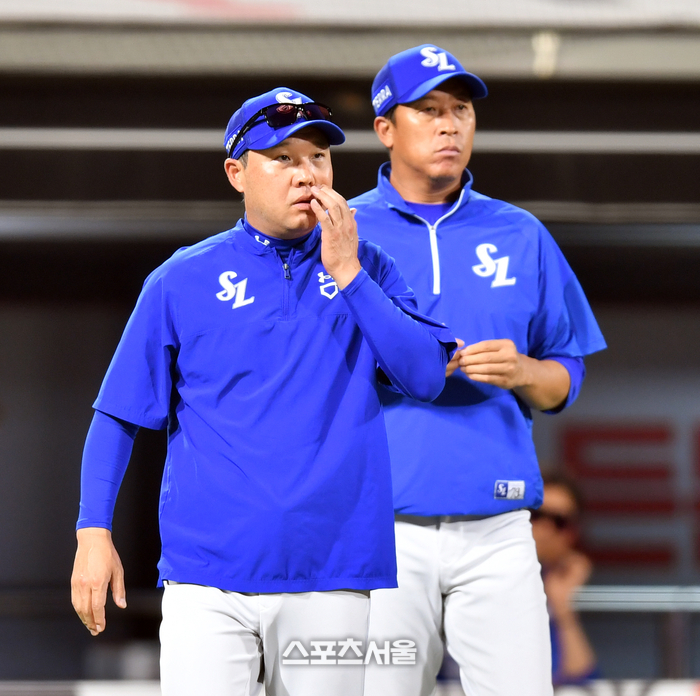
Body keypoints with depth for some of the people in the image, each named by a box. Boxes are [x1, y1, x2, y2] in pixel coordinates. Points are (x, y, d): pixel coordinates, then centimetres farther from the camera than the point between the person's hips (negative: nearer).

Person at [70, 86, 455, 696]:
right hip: (207, 582, -2)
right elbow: (119, 416, 6)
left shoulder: (366, 268, 11)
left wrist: (346, 274, -6)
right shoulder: (182, 280, 5)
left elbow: (426, 377, -2)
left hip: (330, 577, 2)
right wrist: (94, 534, -3)